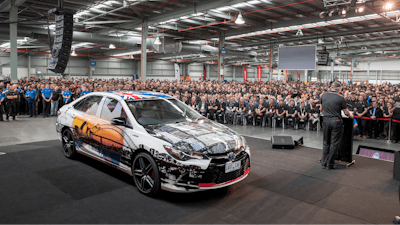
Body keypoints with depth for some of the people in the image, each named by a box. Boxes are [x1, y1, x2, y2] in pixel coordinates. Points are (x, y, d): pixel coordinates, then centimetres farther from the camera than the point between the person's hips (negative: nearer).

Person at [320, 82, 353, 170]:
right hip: (336, 121, -4)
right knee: (334, 143, 5)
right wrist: (350, 115, 19)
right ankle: (330, 164, 9)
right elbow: (346, 112, -2)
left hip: (326, 120, 4)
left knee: (326, 143, 14)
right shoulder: (340, 98, -9)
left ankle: (324, 163, 16)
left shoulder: (323, 96, 3)